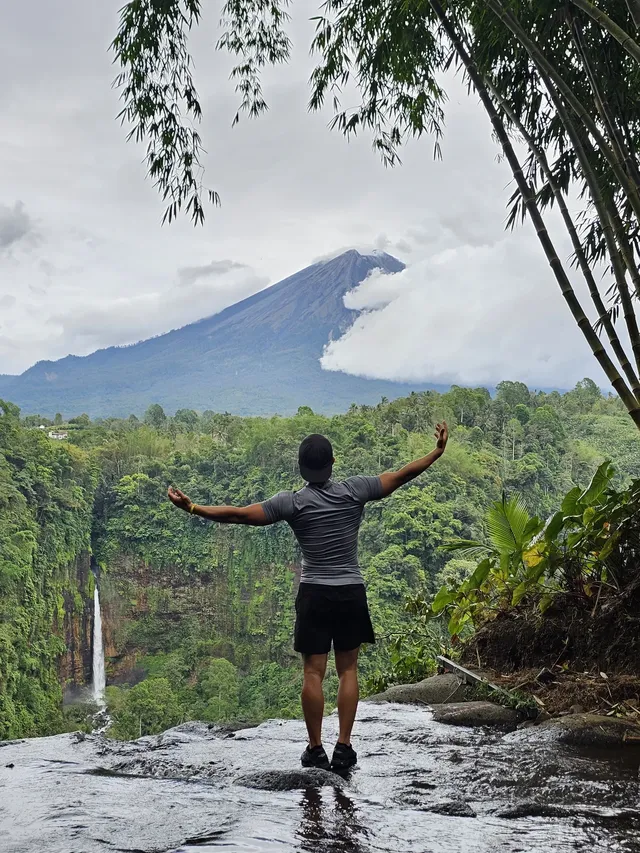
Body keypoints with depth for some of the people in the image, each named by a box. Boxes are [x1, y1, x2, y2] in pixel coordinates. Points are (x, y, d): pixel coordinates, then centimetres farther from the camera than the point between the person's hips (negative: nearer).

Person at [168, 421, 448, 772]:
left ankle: (315, 749, 8)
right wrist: (438, 451, 10)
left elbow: (240, 514, -13)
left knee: (313, 672, 4)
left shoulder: (293, 502, -9)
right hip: (351, 593, 2)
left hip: (314, 594, -1)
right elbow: (401, 475, 0)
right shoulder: (354, 491, -5)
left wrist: (193, 508, -7)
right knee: (348, 670, 9)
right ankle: (343, 747, 7)